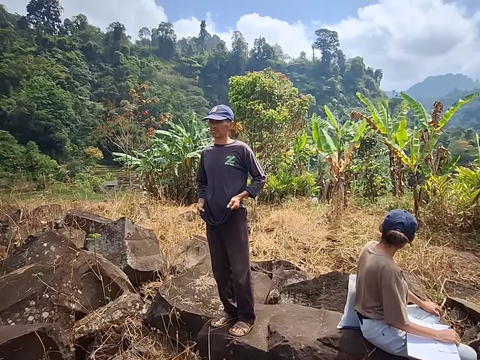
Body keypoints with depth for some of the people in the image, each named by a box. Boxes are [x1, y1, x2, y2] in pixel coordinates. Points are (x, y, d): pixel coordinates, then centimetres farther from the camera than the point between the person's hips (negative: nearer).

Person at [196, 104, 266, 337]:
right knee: (220, 270, 14)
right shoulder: (206, 152, 9)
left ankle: (246, 317, 17)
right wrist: (200, 200, 2)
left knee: (239, 269, 1)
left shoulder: (241, 149, -6)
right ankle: (229, 310, 31)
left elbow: (259, 179, -3)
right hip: (212, 218, 6)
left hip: (234, 218, -5)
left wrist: (240, 196, -15)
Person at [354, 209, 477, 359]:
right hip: (381, 328, -9)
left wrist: (421, 304, 16)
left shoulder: (370, 247, -7)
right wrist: (438, 335, -13)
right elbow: (399, 323, -25)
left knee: (433, 315, 30)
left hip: (376, 315, 10)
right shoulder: (387, 268, -34)